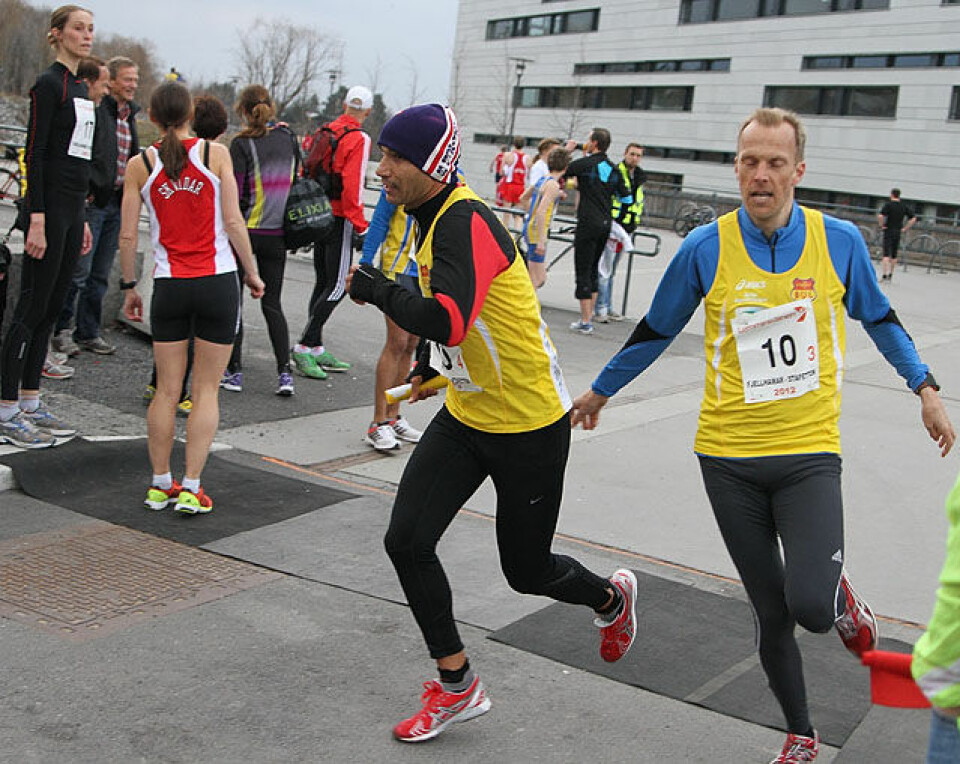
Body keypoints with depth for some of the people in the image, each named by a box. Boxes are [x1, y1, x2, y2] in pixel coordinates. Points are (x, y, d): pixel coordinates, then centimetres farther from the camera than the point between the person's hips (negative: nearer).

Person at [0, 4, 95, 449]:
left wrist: (82, 220, 20)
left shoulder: (80, 87, 17)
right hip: (50, 206, -9)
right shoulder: (49, 84, -10)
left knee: (51, 308, 11)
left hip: (72, 208, 9)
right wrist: (36, 220, -21)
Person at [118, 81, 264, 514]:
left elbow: (128, 236, 1)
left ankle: (160, 484, 18)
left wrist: (128, 287, 12)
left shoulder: (140, 164, 1)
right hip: (218, 283, -1)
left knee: (167, 391, 12)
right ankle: (191, 489, 4)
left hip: (169, 285, 1)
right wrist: (252, 272, 5)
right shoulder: (215, 154, -2)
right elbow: (233, 222, -5)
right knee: (206, 391, 5)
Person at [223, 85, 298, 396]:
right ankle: (284, 373, 0)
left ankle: (234, 371, 9)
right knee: (272, 303, 10)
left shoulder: (242, 144, -10)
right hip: (277, 232, 4)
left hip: (246, 230, -4)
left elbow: (234, 192, -12)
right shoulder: (289, 138, 4)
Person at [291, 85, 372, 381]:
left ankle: (316, 350, 19)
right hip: (340, 220, -8)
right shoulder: (358, 139, -12)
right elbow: (352, 186, -19)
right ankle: (304, 346, -8)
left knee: (323, 284, 14)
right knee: (337, 286, -4)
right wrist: (360, 226, -16)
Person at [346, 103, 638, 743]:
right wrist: (433, 368, 27)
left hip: (530, 425, -9)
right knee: (407, 540, -3)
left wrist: (374, 288, -24)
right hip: (466, 415, 9)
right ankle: (457, 685, 13)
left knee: (527, 570, 7)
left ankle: (611, 597, 42)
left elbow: (447, 322, -39)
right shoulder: (436, 218, 6)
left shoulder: (467, 222, -25)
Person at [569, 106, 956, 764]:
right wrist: (600, 391, 19)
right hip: (729, 457, 1)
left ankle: (841, 598, 21)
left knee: (812, 606, -18)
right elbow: (656, 331, 10)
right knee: (772, 614, 8)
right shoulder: (706, 248, -4)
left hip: (809, 452, 0)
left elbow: (878, 318, 16)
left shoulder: (839, 241, -3)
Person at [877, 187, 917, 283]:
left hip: (888, 231, -5)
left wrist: (882, 226, -9)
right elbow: (913, 219, 6)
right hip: (898, 232, 5)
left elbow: (880, 216, -23)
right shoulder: (904, 206, 7)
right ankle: (890, 275, 20)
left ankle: (884, 275, -17)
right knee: (894, 255, 14)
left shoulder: (888, 204, -8)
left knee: (886, 254, -8)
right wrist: (905, 229, 7)